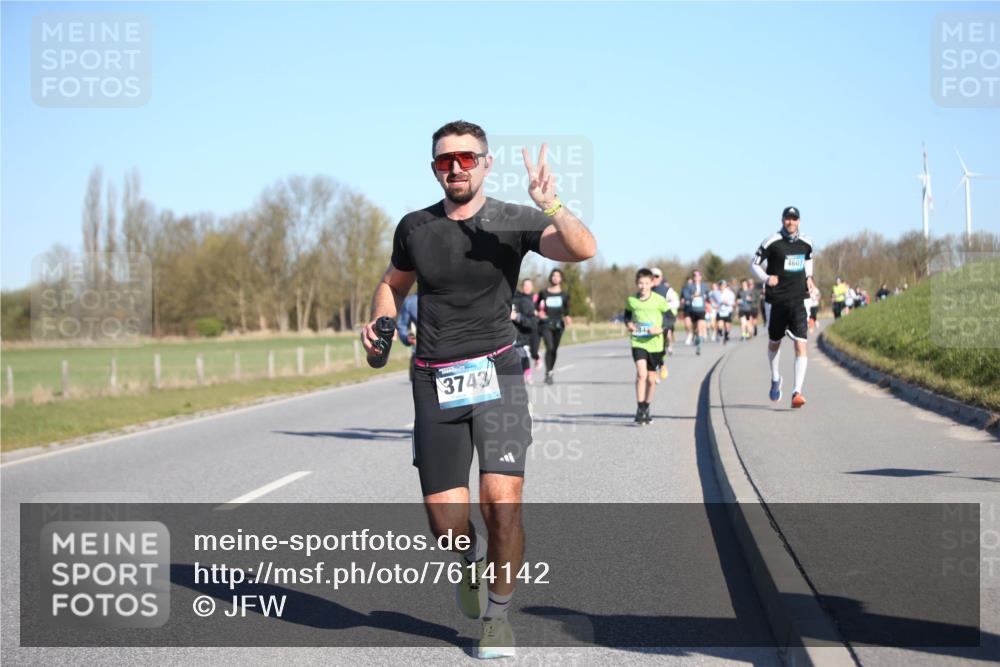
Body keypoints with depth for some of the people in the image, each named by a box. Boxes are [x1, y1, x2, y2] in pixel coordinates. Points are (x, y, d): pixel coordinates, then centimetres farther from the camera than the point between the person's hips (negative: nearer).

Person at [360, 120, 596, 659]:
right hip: (435, 385, 2)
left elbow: (583, 250, -18)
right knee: (446, 524, -4)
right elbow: (392, 284, 24)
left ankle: (498, 616, 9)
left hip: (496, 375, -2)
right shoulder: (415, 228, 6)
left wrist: (551, 206, -36)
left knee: (502, 505, -15)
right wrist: (380, 323, 3)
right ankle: (472, 555, 34)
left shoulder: (512, 222, -2)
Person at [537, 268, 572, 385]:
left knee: (555, 349, 6)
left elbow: (566, 311, 12)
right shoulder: (544, 293, 5)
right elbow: (537, 306, 13)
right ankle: (548, 374, -18)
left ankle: (550, 373, 18)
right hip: (546, 323, -3)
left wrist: (567, 318, -7)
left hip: (558, 324, 3)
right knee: (549, 347, -18)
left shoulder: (564, 295, 9)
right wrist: (539, 313, -6)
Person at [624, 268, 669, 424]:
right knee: (641, 373, -19)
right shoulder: (631, 300, 1)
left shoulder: (659, 300, -6)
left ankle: (646, 409, 28)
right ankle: (639, 410, -13)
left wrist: (660, 329, -16)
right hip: (638, 342, 0)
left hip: (655, 343, 0)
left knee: (651, 379, 9)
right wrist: (628, 323, -1)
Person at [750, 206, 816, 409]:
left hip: (798, 300, 1)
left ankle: (797, 392, -18)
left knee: (801, 345, -14)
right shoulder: (772, 242, -5)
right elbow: (754, 264, 1)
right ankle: (775, 379, 43)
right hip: (776, 300, -1)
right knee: (774, 343, 15)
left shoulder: (806, 243, 6)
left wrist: (808, 277, 12)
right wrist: (766, 278, -17)